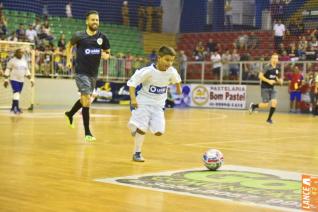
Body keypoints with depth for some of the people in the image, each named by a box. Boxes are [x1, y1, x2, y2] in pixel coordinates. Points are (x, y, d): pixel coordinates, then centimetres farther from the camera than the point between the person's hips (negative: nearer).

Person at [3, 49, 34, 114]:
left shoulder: (24, 61, 11)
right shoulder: (12, 61, -6)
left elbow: (27, 71, 15)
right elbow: (7, 70, -5)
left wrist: (31, 79, 8)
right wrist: (6, 80, -10)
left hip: (21, 80, 6)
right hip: (14, 79, -6)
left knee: (17, 94, 10)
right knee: (16, 93, -16)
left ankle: (13, 108, 21)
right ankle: (17, 108, -18)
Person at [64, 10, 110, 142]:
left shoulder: (102, 37, 1)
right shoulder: (79, 36, -6)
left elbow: (107, 52, 13)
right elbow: (69, 45, 14)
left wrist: (106, 55, -9)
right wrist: (68, 60, 7)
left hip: (93, 73, 5)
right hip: (81, 72, -5)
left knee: (84, 100, 20)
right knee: (87, 101, -12)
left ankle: (70, 114, 49)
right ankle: (87, 133, -5)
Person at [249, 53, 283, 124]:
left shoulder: (277, 69, 7)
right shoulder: (268, 68, -15)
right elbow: (260, 76, -19)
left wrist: (279, 80, 3)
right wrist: (268, 81, -24)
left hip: (272, 88, 6)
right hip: (265, 88, -6)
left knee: (274, 102, -9)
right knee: (266, 105, -8)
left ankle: (269, 118, 4)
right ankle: (253, 105, 21)